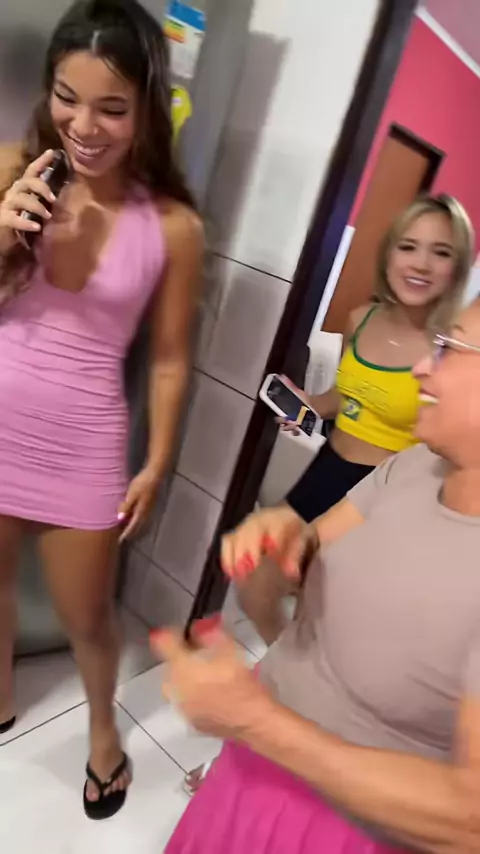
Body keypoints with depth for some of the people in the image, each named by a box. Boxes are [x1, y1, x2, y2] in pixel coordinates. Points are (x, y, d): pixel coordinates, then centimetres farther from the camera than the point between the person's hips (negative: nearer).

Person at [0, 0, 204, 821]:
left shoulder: (172, 227, -12)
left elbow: (168, 360, -4)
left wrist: (156, 465, -1)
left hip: (83, 445, -2)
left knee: (87, 614, 15)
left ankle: (102, 725, 49)